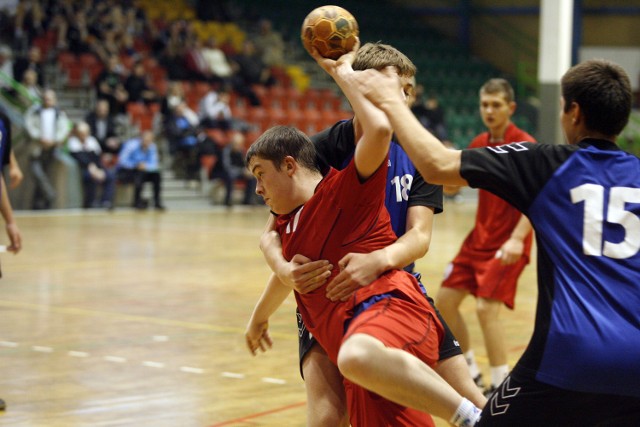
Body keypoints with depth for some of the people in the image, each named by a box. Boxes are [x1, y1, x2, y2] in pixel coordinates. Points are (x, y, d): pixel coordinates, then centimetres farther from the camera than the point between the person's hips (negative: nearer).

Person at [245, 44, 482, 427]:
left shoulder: (341, 188, 4)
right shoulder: (287, 222, 28)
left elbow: (380, 130, -13)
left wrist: (343, 74, 0)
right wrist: (260, 317, 67)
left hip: (390, 306, -9)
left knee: (357, 358, -44)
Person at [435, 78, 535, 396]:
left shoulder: (524, 145, -13)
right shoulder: (480, 144, 8)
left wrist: (517, 239, -32)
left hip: (507, 243, -8)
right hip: (479, 237, 8)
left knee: (486, 307, -18)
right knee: (445, 300, 6)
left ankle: (501, 386, -7)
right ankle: (471, 373, 22)